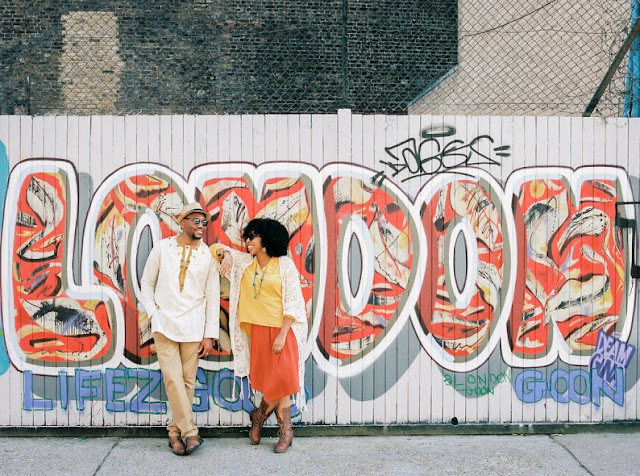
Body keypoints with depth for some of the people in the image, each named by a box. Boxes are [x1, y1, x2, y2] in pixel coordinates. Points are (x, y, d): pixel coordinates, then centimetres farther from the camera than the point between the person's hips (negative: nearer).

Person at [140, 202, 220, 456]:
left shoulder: (208, 256, 2)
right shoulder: (162, 248, 3)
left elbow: (213, 297, 3)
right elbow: (146, 283, 11)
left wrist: (209, 335, 0)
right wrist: (153, 313, 0)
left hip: (193, 327, 1)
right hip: (164, 325, 0)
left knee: (188, 380, 3)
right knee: (173, 378, -9)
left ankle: (176, 432, 16)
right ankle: (190, 432, -6)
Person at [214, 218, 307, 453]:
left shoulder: (285, 265, -4)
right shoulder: (245, 262, 10)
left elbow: (293, 302, -8)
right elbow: (216, 248, 20)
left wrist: (282, 334, -15)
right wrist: (226, 254, -4)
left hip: (281, 330, -4)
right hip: (257, 330, 4)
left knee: (282, 381, -6)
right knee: (271, 382, 4)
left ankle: (260, 415, 20)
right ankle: (285, 431, 13)